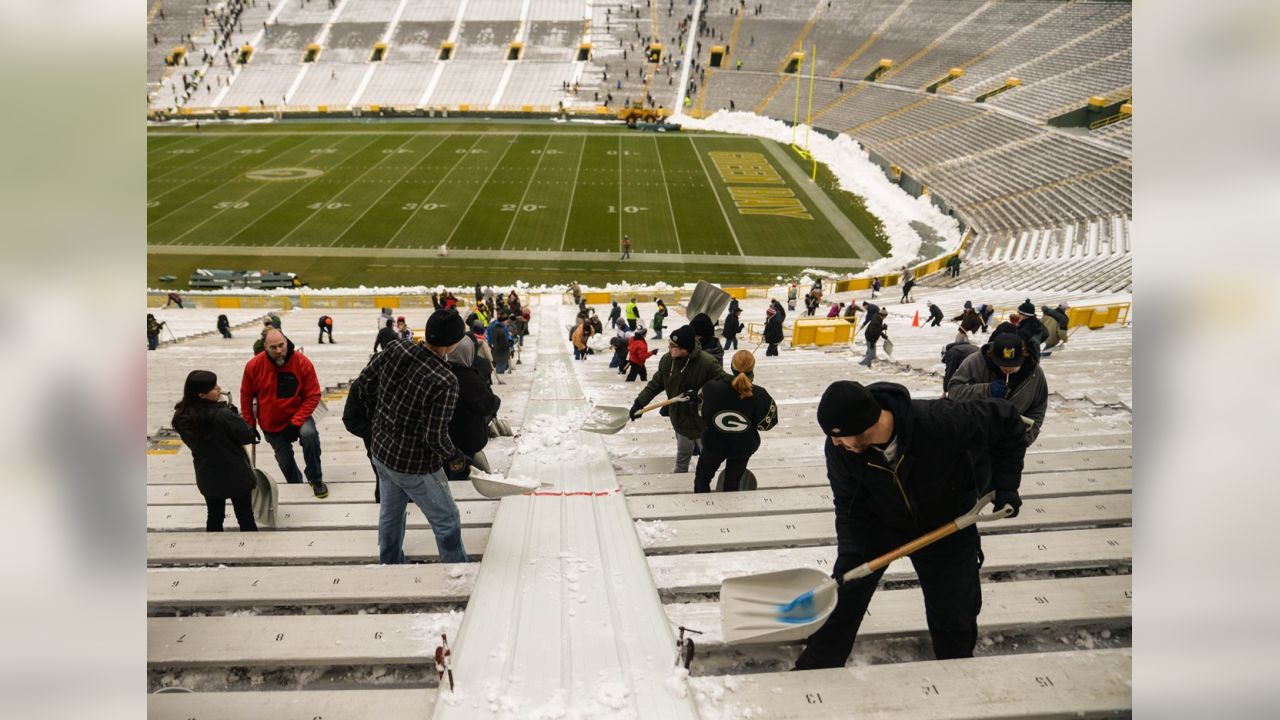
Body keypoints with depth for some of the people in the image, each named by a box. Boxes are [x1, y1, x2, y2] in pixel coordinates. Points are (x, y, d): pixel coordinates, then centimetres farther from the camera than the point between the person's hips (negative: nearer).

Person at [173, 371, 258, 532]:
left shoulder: (181, 417, -9)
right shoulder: (222, 415, -30)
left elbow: (191, 442, 7)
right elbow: (248, 436, -19)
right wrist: (235, 415, -7)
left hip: (207, 477, 5)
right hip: (235, 475, -5)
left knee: (214, 516, 22)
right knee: (245, 517, 11)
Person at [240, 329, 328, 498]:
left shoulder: (302, 363, -20)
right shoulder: (254, 366, -16)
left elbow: (313, 396, -16)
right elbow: (246, 395, -1)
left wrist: (296, 422, -23)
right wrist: (250, 425, 4)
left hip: (297, 416, -2)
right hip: (271, 424, 2)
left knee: (310, 434, -31)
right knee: (284, 459, 11)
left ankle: (315, 479, -12)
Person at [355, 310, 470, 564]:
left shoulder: (396, 349, -12)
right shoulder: (445, 381, -31)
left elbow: (366, 378, 4)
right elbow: (436, 436, -26)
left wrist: (376, 414, 19)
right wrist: (454, 457, -5)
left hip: (381, 452, 7)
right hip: (415, 466, -7)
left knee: (390, 513, 28)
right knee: (446, 521, 14)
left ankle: (390, 563, 48)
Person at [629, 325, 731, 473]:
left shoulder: (707, 363, -29)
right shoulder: (667, 360, -12)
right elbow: (656, 384, 1)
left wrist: (699, 394, -30)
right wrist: (639, 403, -4)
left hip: (702, 420, -5)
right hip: (680, 417, 5)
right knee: (682, 454, 27)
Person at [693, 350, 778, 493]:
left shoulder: (712, 388, -27)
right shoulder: (759, 396, -26)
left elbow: (701, 411, -8)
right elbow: (767, 423, -11)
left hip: (714, 443, 0)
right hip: (742, 447, 1)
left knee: (702, 476, 24)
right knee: (732, 484, 21)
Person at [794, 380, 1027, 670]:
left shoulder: (940, 421, -37)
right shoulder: (840, 448, -28)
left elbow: (1007, 420, -20)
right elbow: (850, 506, -14)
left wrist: (1005, 485, -19)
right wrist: (850, 557, -25)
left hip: (946, 526, -1)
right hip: (879, 524, 2)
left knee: (953, 619, 9)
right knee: (841, 600, 2)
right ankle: (813, 671, 24)